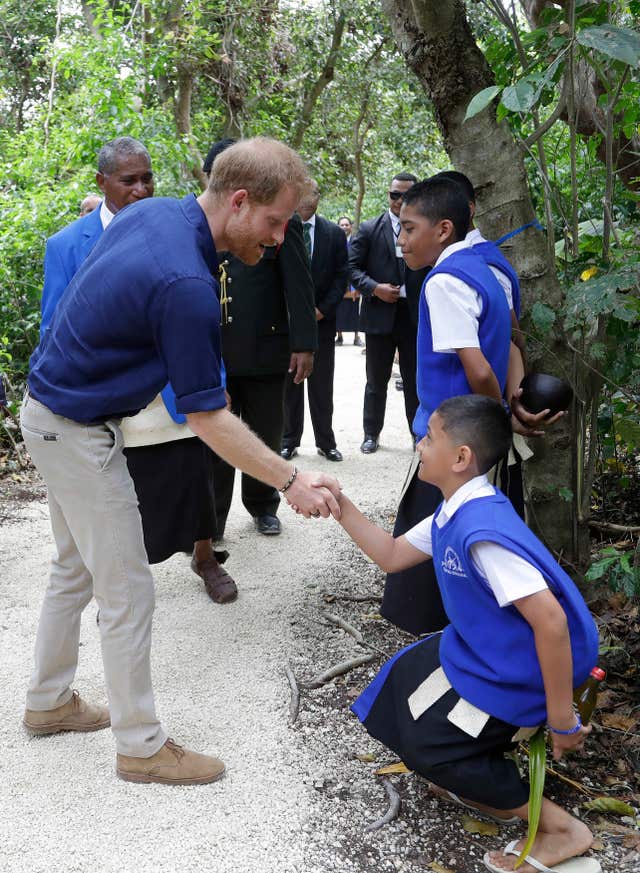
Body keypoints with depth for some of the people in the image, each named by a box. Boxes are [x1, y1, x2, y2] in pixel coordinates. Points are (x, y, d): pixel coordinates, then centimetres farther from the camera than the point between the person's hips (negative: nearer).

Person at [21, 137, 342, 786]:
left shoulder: (153, 211, -1)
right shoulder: (185, 284, -30)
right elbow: (207, 418, -24)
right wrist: (293, 482, -19)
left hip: (52, 409, 10)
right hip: (79, 431, -10)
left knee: (75, 569, 22)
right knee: (128, 593, 1)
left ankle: (48, 701, 38)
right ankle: (141, 745, 15)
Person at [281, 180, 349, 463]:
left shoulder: (334, 233, 4)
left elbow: (342, 275, 2)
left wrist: (323, 309, -8)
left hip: (322, 319, 1)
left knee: (322, 385, 5)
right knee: (289, 383, 6)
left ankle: (326, 442, 14)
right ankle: (289, 440, 15)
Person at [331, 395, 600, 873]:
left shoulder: (482, 531, -31)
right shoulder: (454, 515, 0)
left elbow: (550, 619, -33)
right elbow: (392, 555, 14)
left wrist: (562, 720, -26)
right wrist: (341, 507, 4)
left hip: (526, 667, -10)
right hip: (493, 648, 10)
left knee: (427, 742, -2)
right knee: (410, 677, 20)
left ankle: (559, 829, 5)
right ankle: (488, 788, 31)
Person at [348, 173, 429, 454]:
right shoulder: (369, 229, 3)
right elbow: (352, 267, 2)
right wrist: (374, 288, -13)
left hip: (416, 317, 0)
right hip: (380, 315, 0)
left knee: (415, 380, 8)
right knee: (376, 380, 11)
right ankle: (371, 433, 23)